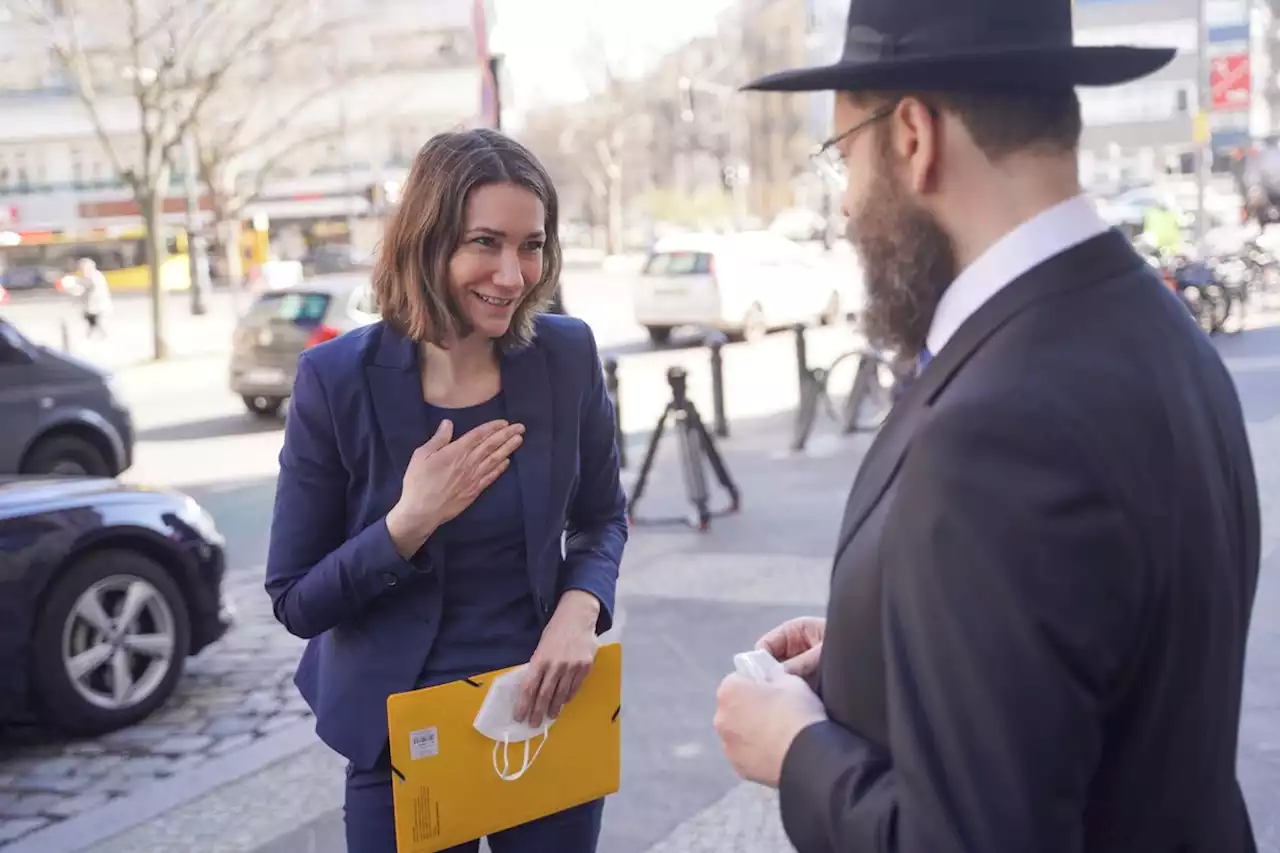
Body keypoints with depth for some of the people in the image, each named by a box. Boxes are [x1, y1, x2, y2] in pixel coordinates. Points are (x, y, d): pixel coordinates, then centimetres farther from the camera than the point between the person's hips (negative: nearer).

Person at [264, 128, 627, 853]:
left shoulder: (568, 354, -9)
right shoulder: (338, 378, -15)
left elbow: (603, 517, 5)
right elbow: (295, 602, -9)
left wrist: (580, 608, -15)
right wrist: (410, 521, -24)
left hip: (547, 713, 2)